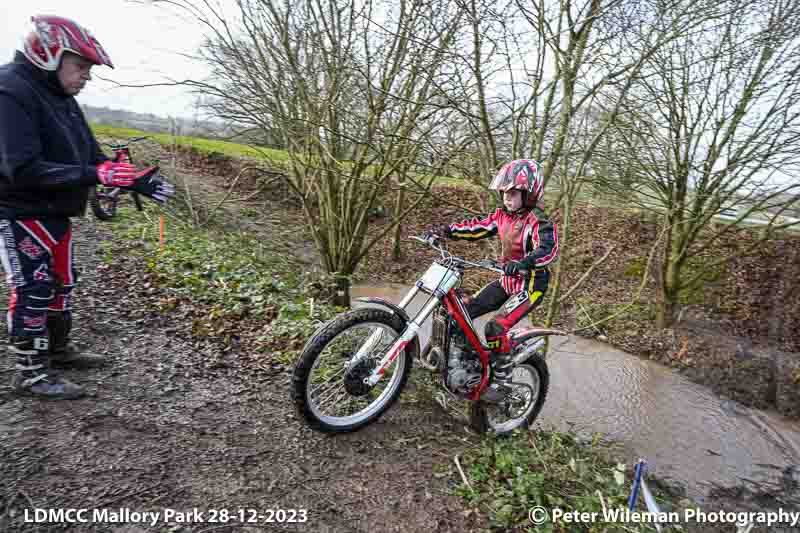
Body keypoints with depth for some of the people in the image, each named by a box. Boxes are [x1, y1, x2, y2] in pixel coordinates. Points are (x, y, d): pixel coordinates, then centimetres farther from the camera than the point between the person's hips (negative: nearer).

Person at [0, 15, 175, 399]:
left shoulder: (62, 99, 9)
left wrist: (136, 181, -5)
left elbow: (91, 154, 8)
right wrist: (95, 175, -34)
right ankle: (31, 372, 11)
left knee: (61, 283, 17)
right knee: (33, 291, -3)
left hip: (55, 213, 9)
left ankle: (58, 349, 35)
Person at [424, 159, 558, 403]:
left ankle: (502, 380, -4)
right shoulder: (503, 215, 3)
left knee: (496, 327, -24)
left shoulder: (539, 221, -19)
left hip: (530, 285, -8)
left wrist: (525, 263, -53)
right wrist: (447, 230, -8)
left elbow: (548, 249, -34)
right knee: (461, 311, 4)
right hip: (507, 281, 8)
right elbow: (477, 227, 5)